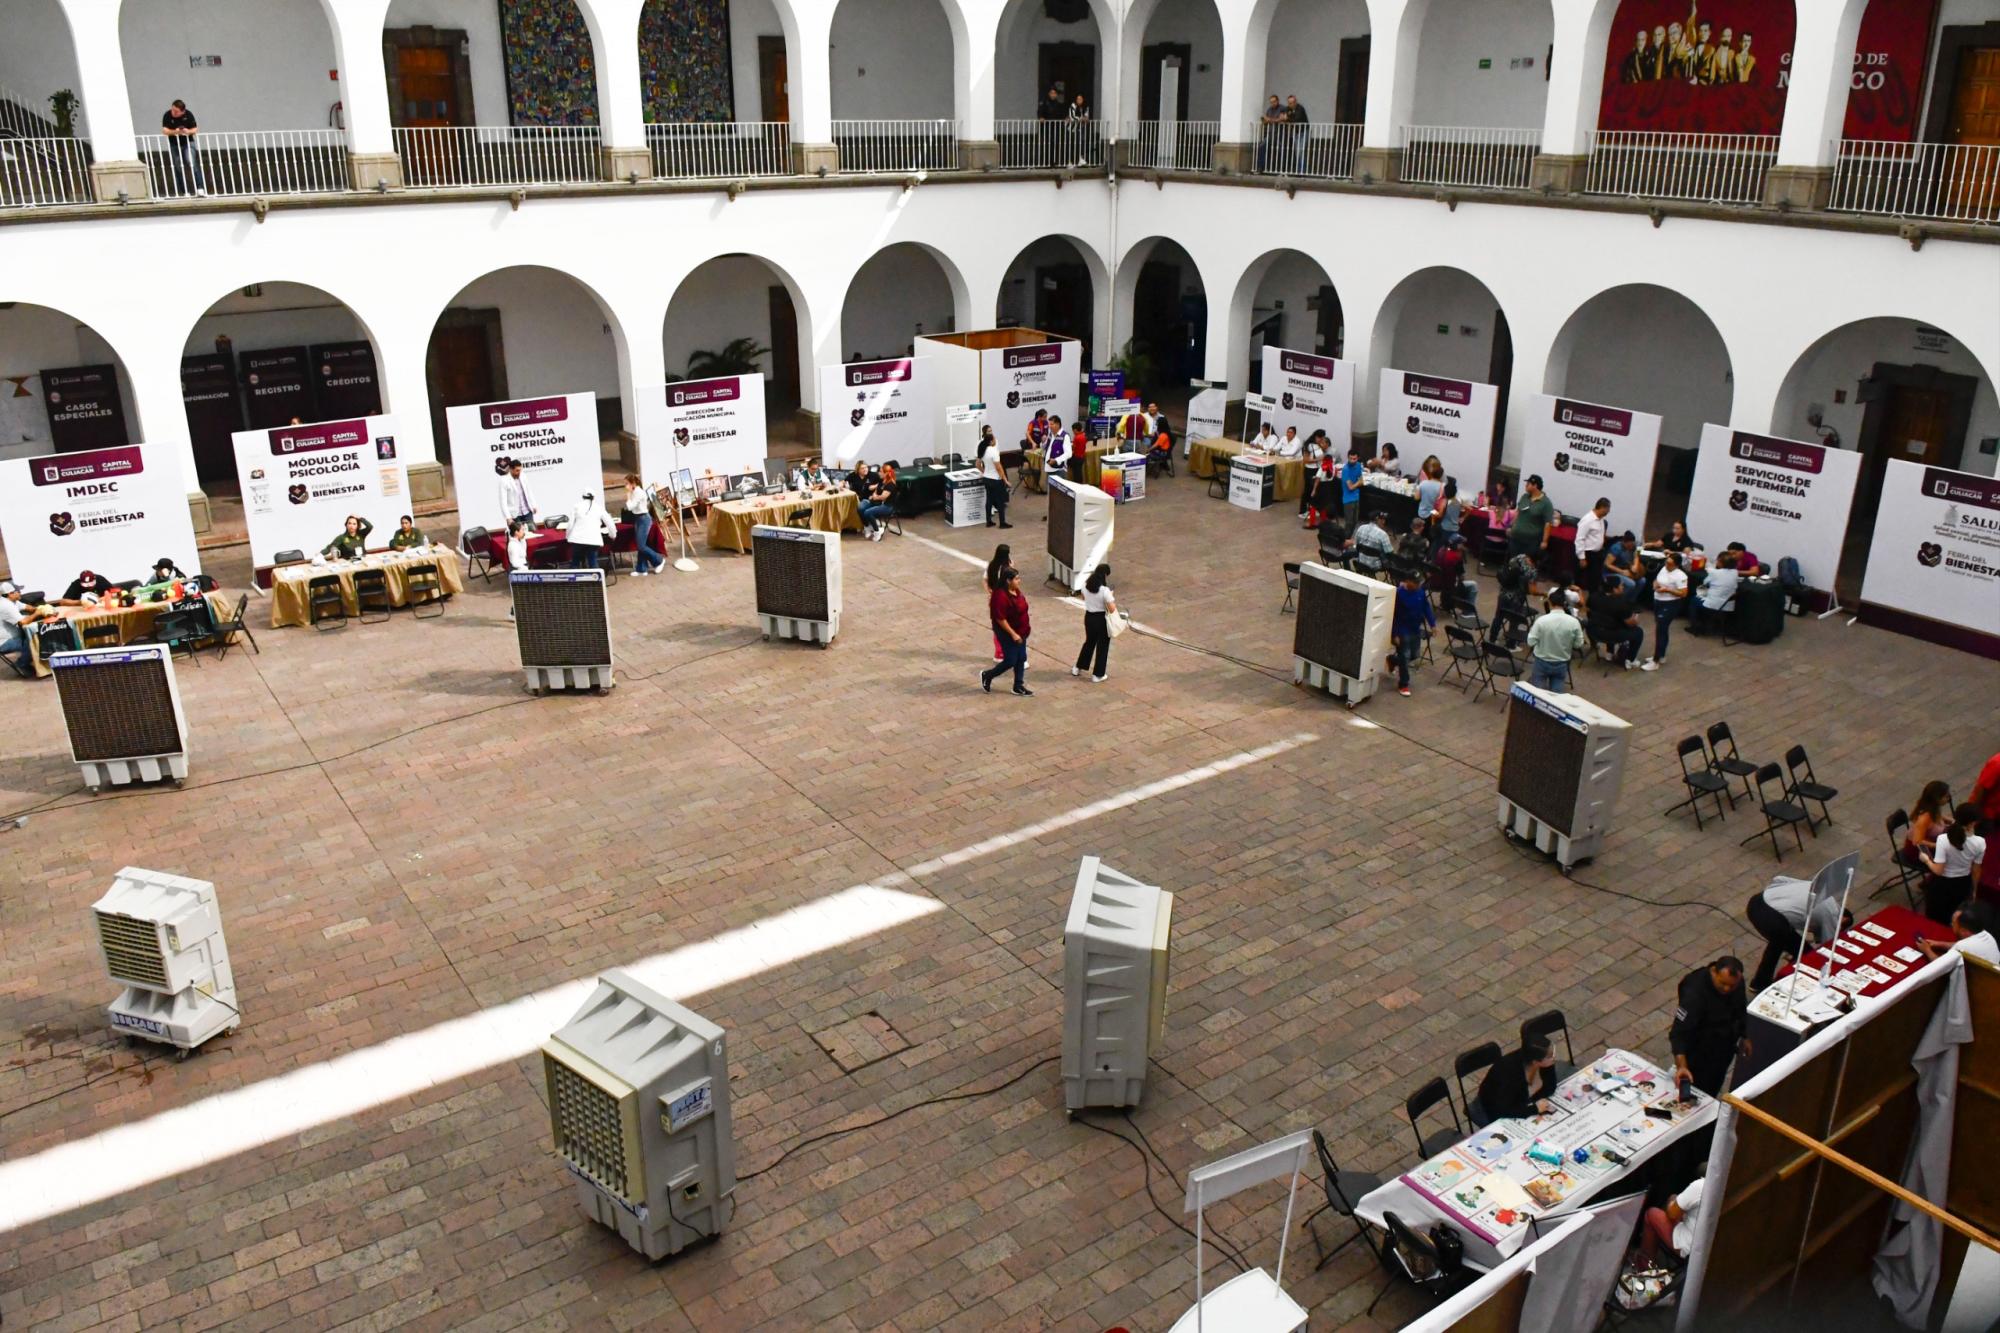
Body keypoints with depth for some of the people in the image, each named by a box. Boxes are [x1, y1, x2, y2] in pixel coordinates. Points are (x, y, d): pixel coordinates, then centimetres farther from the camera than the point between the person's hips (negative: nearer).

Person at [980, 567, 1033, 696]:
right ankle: (986, 675, 21)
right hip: (1008, 633, -9)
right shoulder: (1001, 596, -26)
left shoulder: (1016, 591, 2)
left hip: (1020, 631, 9)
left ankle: (1018, 686, 24)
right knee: (1010, 661, 0)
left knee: (1021, 659, 12)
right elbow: (1000, 618, -26)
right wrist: (1013, 634, -24)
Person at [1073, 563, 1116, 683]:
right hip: (1101, 619, -6)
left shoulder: (1085, 586, -6)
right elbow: (1112, 609, -24)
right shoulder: (1104, 590, -25)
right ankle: (1097, 675, 19)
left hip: (1089, 617, 6)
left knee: (1089, 642, 27)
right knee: (1102, 646, 12)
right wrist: (1114, 601, -6)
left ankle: (1077, 669, 36)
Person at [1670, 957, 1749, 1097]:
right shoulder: (1694, 994, -37)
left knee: (1714, 1089, 26)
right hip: (1700, 1055, -7)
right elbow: (1679, 1032, -39)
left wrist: (1744, 1037, 17)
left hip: (1725, 1049, 7)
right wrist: (1681, 1065, -50)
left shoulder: (1736, 982, -15)